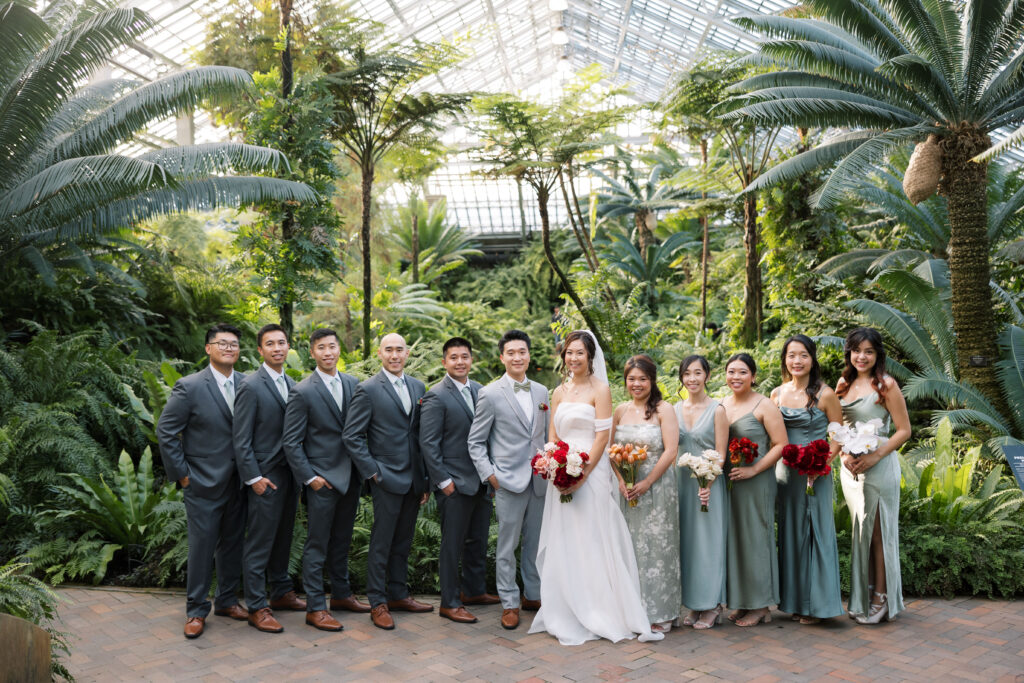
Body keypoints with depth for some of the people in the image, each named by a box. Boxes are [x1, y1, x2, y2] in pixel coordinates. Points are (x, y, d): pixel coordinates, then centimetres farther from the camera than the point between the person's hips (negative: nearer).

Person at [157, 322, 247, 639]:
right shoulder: (189, 387, -10)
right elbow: (165, 431, -8)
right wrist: (182, 473, -8)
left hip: (237, 482, 5)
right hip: (204, 483, -4)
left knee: (232, 544, 15)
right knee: (201, 547, 4)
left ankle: (227, 600, 31)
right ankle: (196, 610, 19)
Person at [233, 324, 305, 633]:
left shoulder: (291, 385, 11)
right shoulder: (251, 386, -11)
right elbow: (241, 439, -12)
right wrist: (254, 477, -15)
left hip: (290, 475, 7)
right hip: (265, 477, -7)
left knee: (283, 538, 18)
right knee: (259, 543, 0)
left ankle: (281, 592, 31)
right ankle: (257, 607, 10)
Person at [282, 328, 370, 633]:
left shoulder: (352, 383, 6)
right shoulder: (302, 392, -11)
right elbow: (291, 442, -9)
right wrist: (309, 477, -12)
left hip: (350, 477, 6)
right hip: (322, 480, -6)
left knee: (342, 540, 18)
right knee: (317, 544, 2)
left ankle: (341, 593, 32)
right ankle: (315, 608, 12)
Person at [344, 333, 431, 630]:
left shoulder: (418, 387, 10)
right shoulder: (368, 389, -7)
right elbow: (352, 436, -8)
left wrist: (426, 478, 10)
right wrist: (372, 471, -11)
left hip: (414, 479, 5)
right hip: (387, 479, -5)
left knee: (403, 542, 15)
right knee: (381, 544, 2)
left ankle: (398, 594, 28)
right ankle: (377, 603, 14)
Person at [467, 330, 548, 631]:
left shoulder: (541, 392, 10)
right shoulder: (490, 394, -5)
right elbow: (475, 442, -2)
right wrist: (489, 475, -11)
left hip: (539, 481, 5)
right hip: (509, 481, -4)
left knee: (535, 543, 14)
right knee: (507, 546, 4)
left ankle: (533, 594, 29)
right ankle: (509, 603, 17)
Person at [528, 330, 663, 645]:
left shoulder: (600, 389, -4)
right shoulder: (559, 392, 13)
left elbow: (602, 436, -11)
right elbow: (552, 436, 13)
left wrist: (583, 474, -18)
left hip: (591, 474, -6)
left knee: (592, 542, -1)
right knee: (564, 544, 10)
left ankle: (600, 614, 11)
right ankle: (569, 615, 22)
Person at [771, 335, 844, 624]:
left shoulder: (825, 394, -7)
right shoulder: (777, 394, 6)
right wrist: (777, 461, -1)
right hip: (785, 472, 4)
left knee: (815, 530, 2)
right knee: (790, 530, 10)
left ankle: (816, 603, 14)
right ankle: (795, 599, 23)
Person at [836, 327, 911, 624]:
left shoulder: (886, 385, -7)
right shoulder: (844, 383, 10)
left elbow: (904, 430, -7)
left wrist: (874, 456, -16)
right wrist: (844, 454, -4)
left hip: (878, 466, -5)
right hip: (850, 466, 5)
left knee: (877, 531, 0)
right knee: (860, 530, 11)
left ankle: (881, 597, 10)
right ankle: (861, 597, 20)